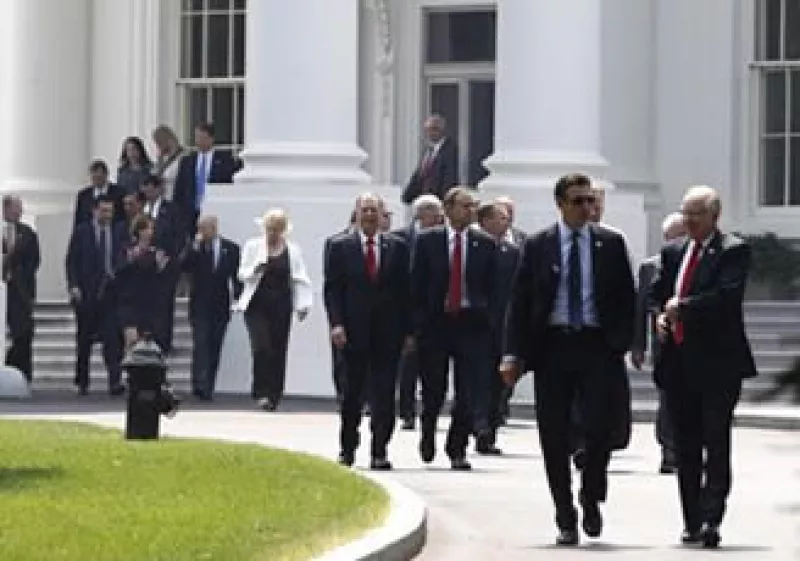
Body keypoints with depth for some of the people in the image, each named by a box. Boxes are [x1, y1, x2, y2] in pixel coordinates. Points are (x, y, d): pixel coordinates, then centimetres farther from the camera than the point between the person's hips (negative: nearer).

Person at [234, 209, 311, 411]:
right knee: (261, 347, -16)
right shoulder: (253, 247, 5)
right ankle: (262, 393, -13)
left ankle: (273, 396, 10)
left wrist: (303, 304, -6)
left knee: (278, 352, 1)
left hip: (281, 308, 1)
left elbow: (301, 281, 6)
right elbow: (243, 275, 7)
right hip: (256, 305, -1)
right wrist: (256, 269, -14)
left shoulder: (292, 251, 6)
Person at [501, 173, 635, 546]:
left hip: (597, 346, 0)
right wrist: (513, 354, -5)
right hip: (552, 345, 0)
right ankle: (566, 520, 12)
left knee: (599, 427, -10)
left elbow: (626, 297, 9)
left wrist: (622, 343, -4)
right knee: (554, 436, 2)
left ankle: (591, 500, 17)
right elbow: (519, 301, 3)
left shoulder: (610, 244, 7)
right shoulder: (538, 246, 5)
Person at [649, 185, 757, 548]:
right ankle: (692, 523, 16)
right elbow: (656, 293, 20)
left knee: (716, 443, -9)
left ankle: (711, 519, -12)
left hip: (717, 363, -7)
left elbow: (727, 295, -19)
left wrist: (681, 307, -14)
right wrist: (660, 315, -2)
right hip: (678, 362, 7)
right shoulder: (673, 252, 16)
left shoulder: (733, 251, -6)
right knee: (686, 446, 10)